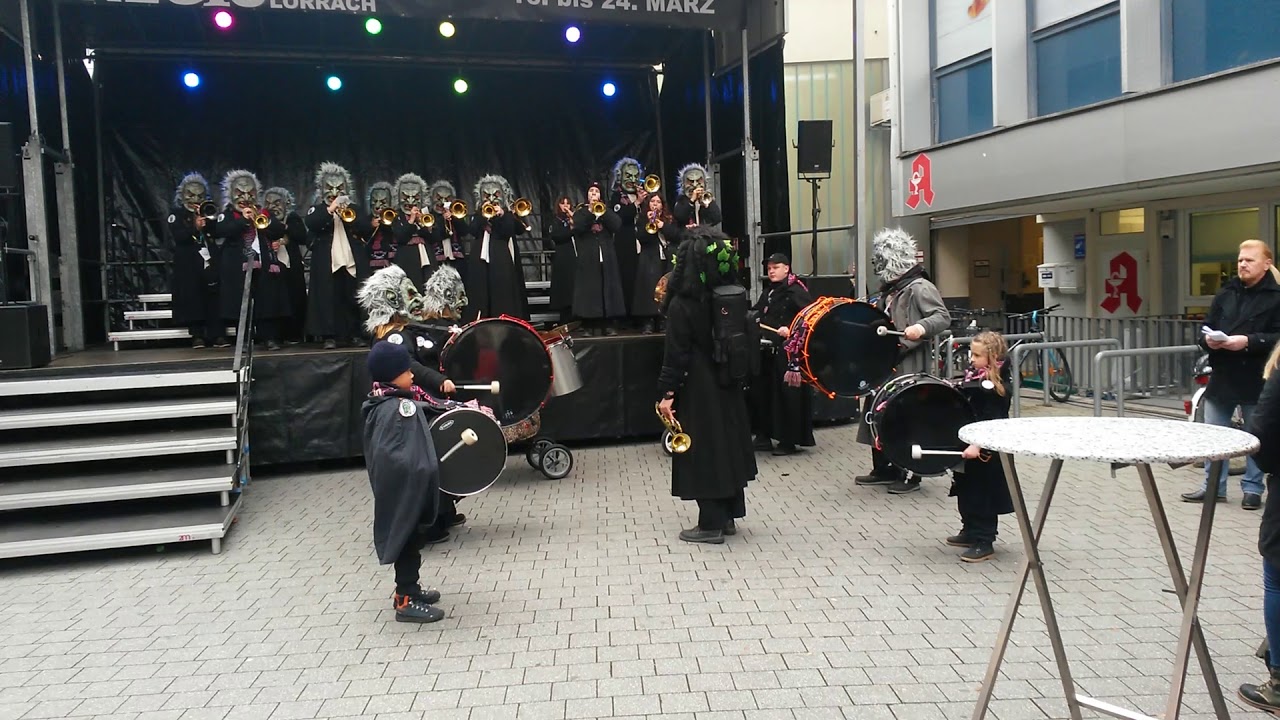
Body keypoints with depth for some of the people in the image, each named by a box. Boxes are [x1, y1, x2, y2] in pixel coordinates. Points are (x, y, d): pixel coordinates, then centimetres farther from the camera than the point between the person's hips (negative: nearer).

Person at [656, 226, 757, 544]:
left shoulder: (683, 304, -16)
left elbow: (676, 353, -16)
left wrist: (667, 392, -12)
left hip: (697, 388, -6)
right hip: (729, 385, 6)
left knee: (703, 449, 2)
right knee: (728, 442, 14)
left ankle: (711, 524, 8)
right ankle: (728, 516, 24)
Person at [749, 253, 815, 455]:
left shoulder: (795, 290, -8)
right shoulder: (768, 293, 17)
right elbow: (758, 315, 20)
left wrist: (790, 329, -26)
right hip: (769, 350, 8)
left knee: (788, 394, -3)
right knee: (762, 391, 9)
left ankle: (789, 440, 6)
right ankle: (764, 436, 18)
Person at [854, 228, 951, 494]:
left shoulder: (920, 287, -13)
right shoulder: (890, 288, 15)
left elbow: (943, 317, -20)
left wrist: (921, 327, -36)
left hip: (908, 367, -10)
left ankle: (910, 474, 5)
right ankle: (883, 469, 23)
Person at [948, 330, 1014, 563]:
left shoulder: (994, 387, -21)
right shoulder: (975, 376, 6)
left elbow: (991, 422, -27)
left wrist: (977, 446, -32)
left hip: (986, 454, -9)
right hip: (968, 447, 9)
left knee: (982, 496, -1)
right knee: (966, 492, 19)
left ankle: (983, 543, 9)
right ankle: (970, 532, 34)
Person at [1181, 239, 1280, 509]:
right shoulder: (1225, 294, 10)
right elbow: (1206, 328, 13)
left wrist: (1249, 341, -24)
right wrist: (1208, 340, -8)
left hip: (1256, 379, -5)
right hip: (1222, 376, 5)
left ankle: (1252, 488, 20)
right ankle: (1213, 486, 19)